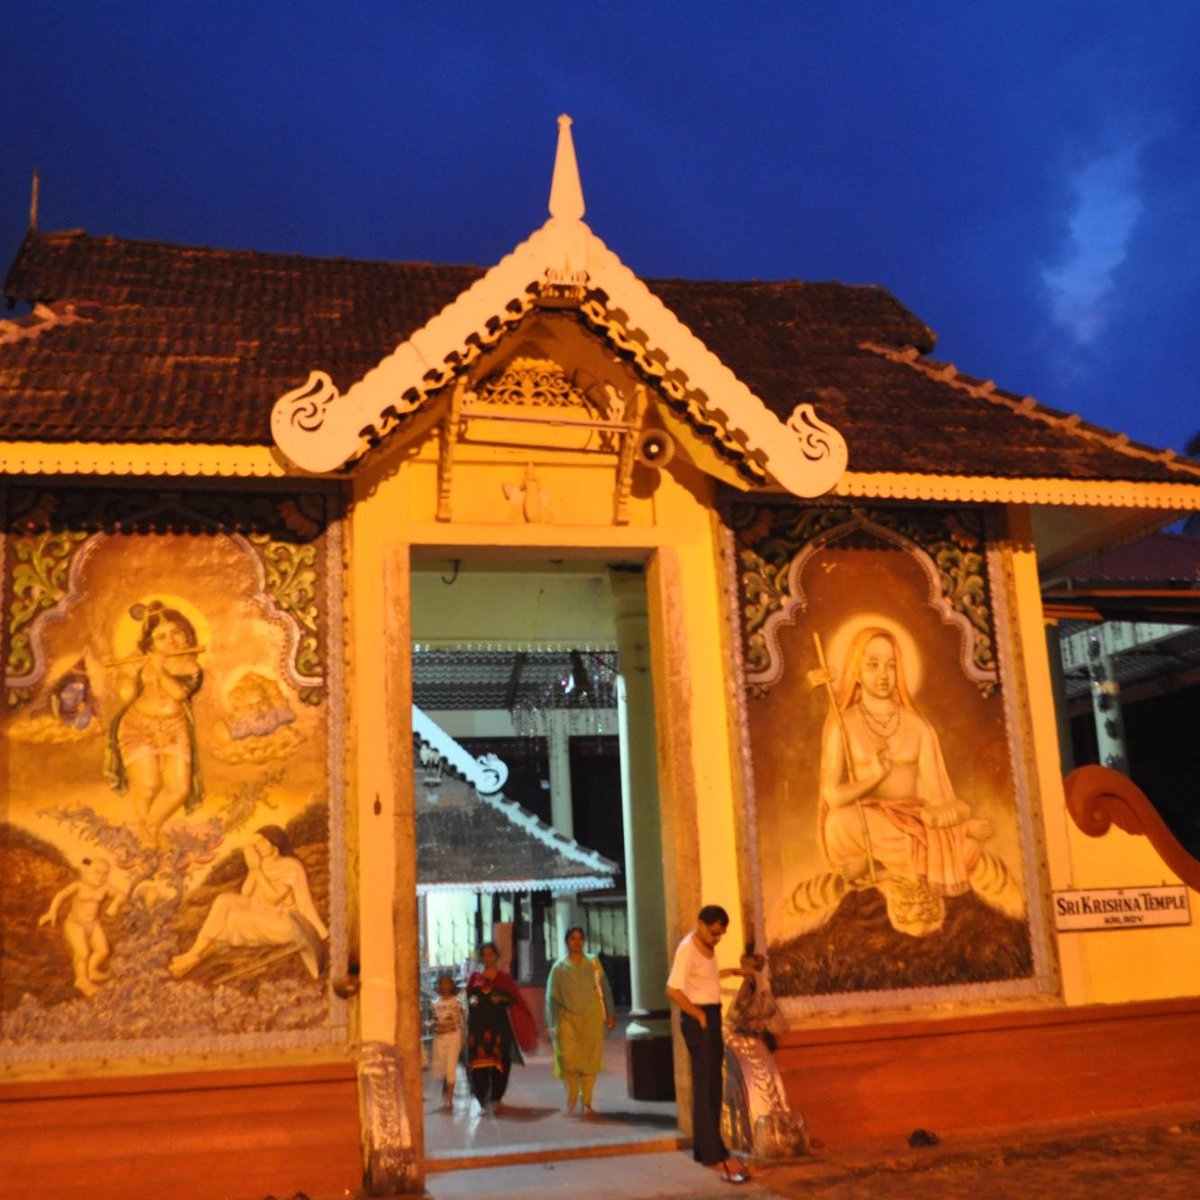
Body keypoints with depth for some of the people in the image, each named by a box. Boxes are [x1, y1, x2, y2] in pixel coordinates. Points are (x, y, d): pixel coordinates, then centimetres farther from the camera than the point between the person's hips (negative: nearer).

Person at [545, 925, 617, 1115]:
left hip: (591, 1016, 1)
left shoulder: (593, 963, 5)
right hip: (568, 1017, -1)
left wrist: (609, 1014, 5)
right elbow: (552, 997, 2)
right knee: (567, 1056, -12)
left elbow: (605, 989, 9)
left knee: (590, 1060, 0)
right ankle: (572, 1096, 12)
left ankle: (586, 1102, 13)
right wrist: (552, 1024, -4)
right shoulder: (559, 967, 2)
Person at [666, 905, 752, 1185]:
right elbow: (673, 990, -25)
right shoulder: (687, 948, -19)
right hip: (698, 1019, -9)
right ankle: (715, 1154, -5)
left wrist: (732, 971, 20)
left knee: (712, 1085, 13)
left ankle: (704, 1149, 22)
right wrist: (698, 1015, -17)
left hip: (712, 1017, 9)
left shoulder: (707, 946, 10)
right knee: (704, 1086, -7)